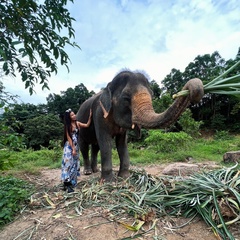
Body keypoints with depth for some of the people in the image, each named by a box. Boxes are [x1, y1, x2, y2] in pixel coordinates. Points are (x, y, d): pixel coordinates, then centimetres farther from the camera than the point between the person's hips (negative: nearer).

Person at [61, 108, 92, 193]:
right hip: (69, 146, -7)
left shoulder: (77, 123, 6)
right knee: (69, 164, -6)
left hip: (76, 145, 7)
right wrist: (73, 149, -16)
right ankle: (67, 184, -1)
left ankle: (71, 183, 21)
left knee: (74, 164, 11)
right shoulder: (68, 126, -10)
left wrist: (90, 116, 2)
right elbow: (68, 137, -13)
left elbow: (87, 125, 12)